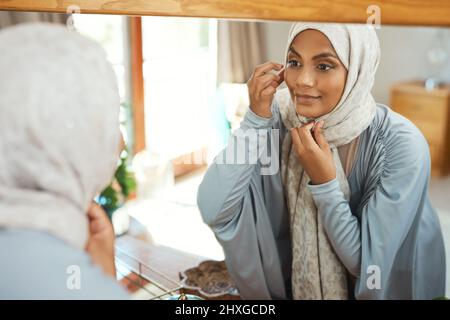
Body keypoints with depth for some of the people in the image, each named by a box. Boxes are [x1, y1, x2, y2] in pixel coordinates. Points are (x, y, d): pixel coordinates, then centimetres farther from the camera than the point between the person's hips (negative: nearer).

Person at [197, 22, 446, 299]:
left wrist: (323, 183, -26)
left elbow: (367, 262, -18)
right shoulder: (277, 118, -14)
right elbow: (213, 211, -22)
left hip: (377, 289, -1)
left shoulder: (400, 143, -21)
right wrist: (256, 117, -25)